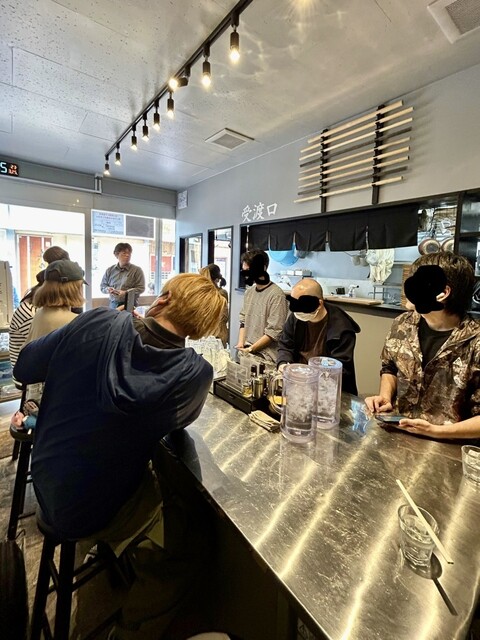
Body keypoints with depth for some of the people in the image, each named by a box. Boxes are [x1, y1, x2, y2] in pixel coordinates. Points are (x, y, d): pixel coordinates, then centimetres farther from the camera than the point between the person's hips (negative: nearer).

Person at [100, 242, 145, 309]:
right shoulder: (110, 270, 12)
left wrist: (125, 292, -16)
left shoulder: (137, 270, 0)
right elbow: (102, 286, 19)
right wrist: (108, 289, -4)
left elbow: (141, 288, -5)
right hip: (113, 305, 3)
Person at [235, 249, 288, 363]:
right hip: (245, 351, 5)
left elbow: (274, 332, -15)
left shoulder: (276, 295, -14)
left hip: (264, 356, -5)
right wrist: (241, 344, 1)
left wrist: (250, 349, -14)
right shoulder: (249, 292, 9)